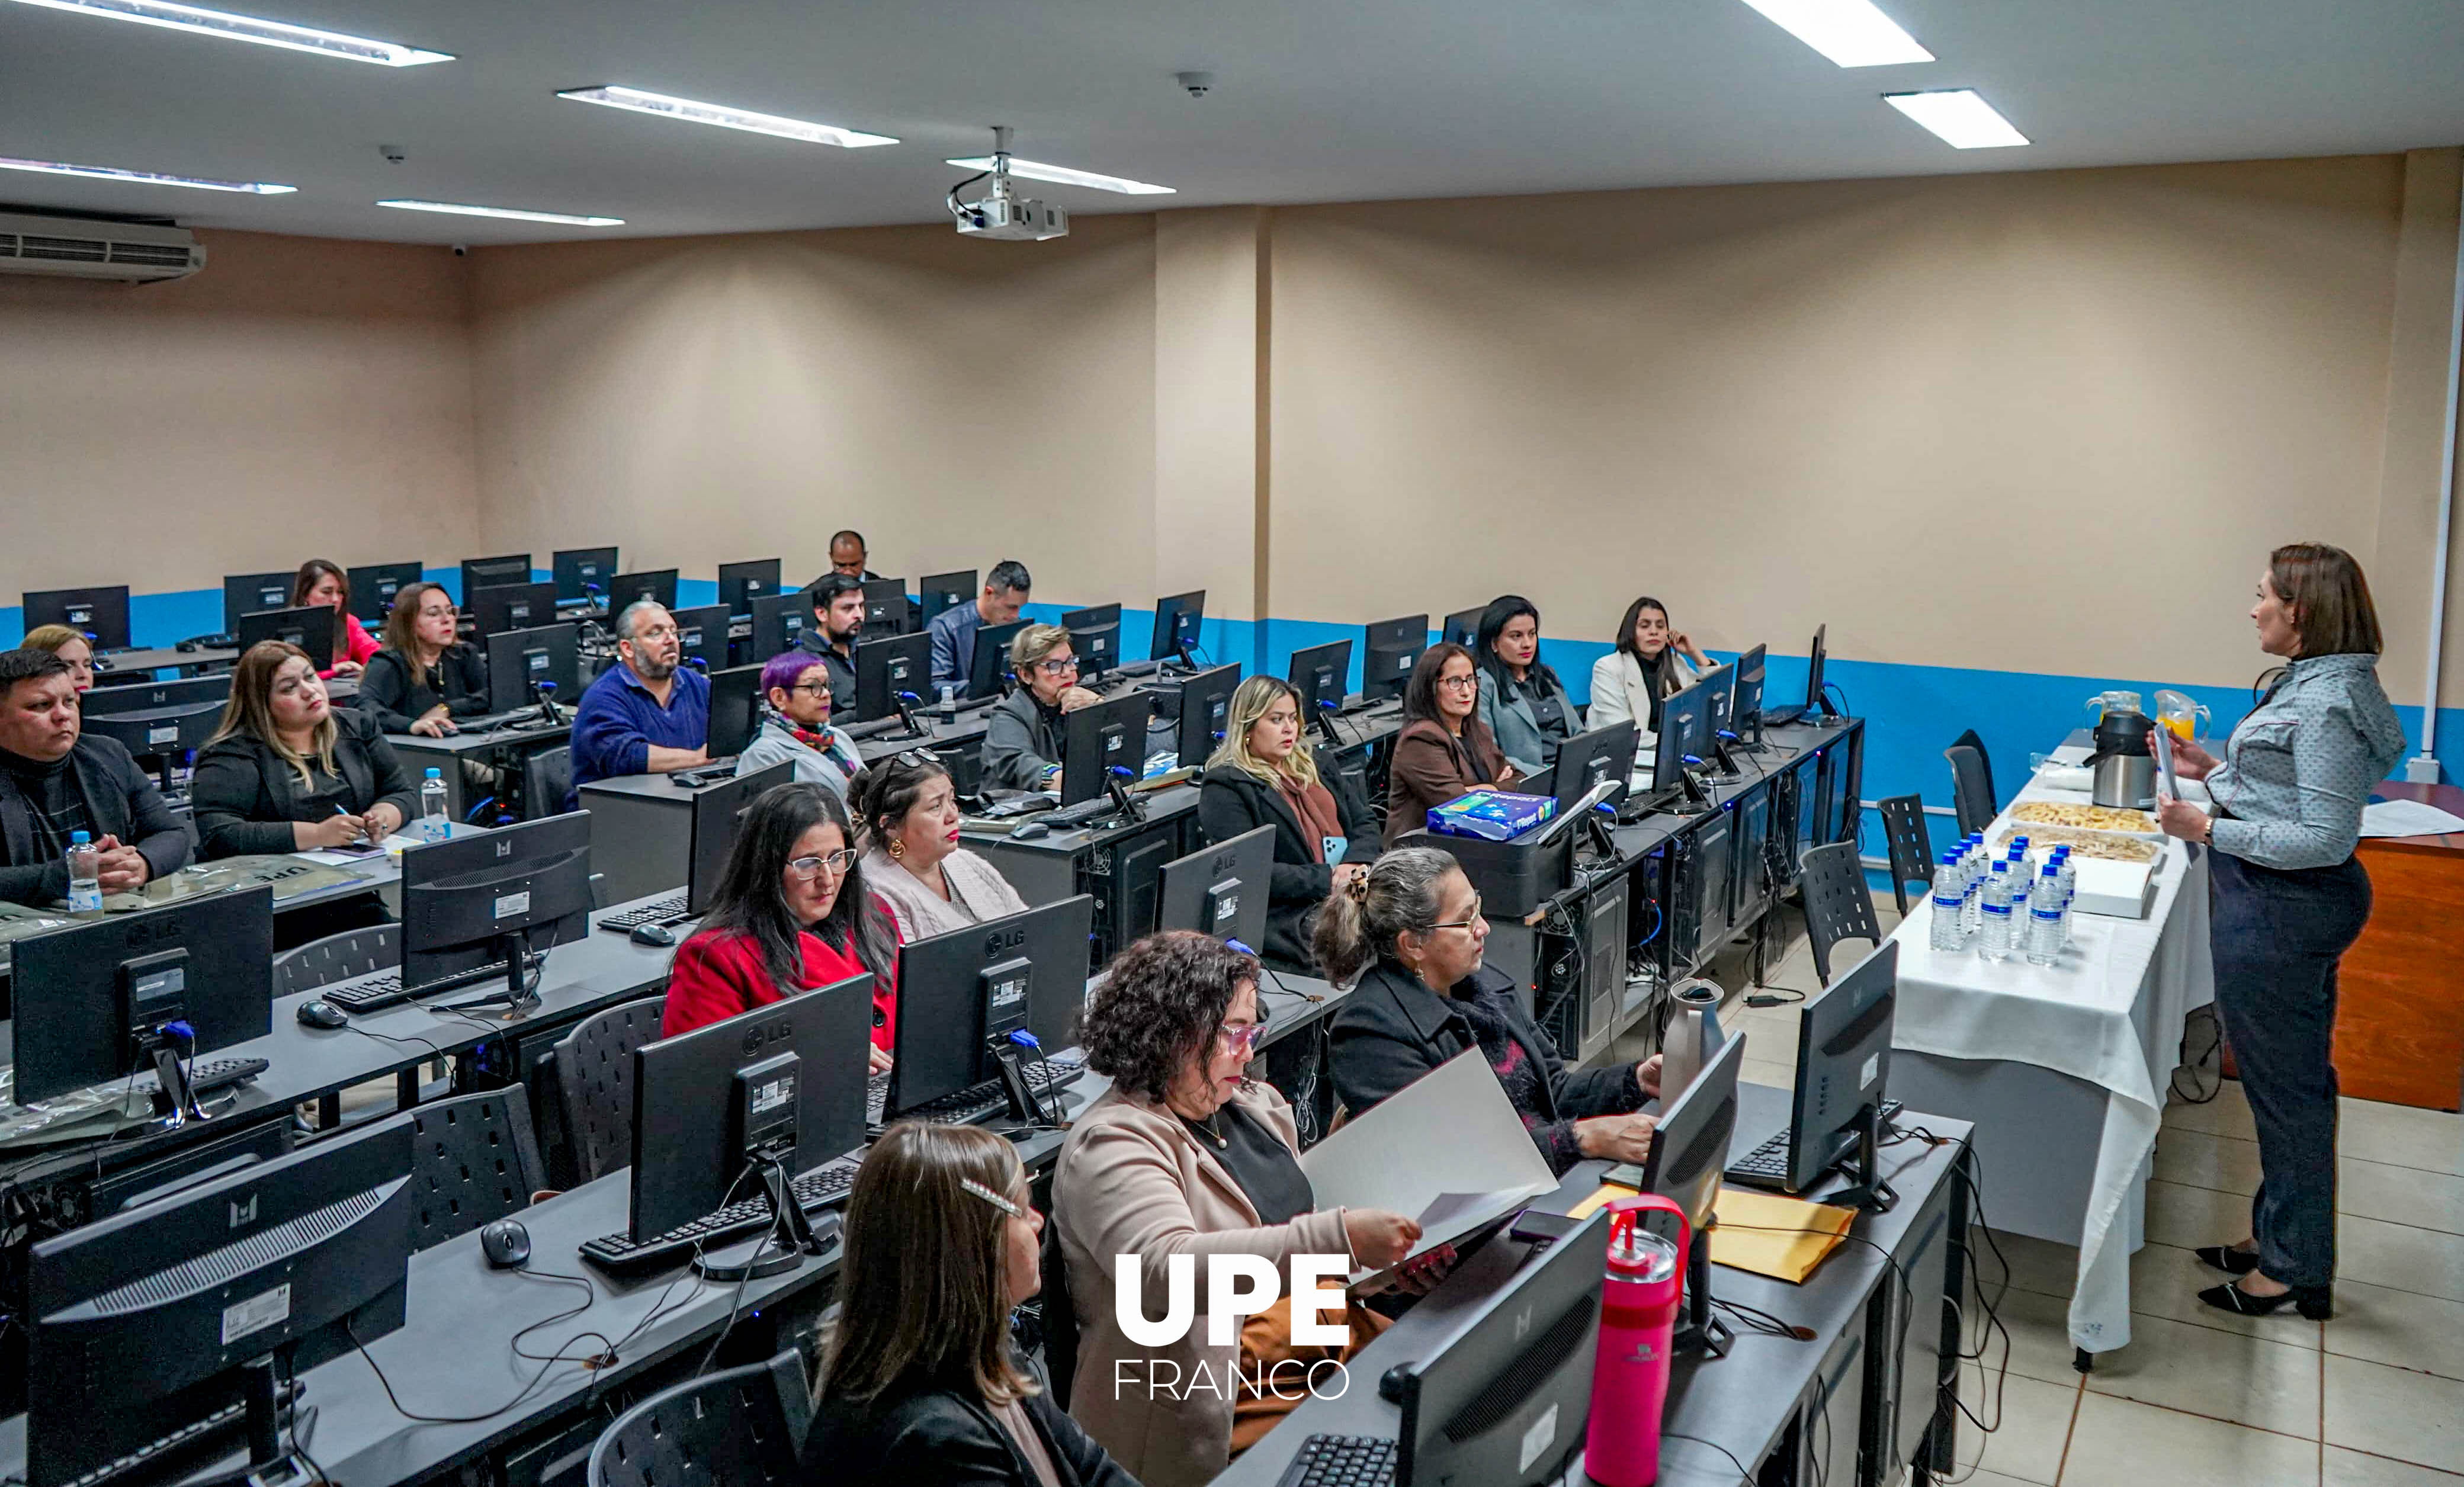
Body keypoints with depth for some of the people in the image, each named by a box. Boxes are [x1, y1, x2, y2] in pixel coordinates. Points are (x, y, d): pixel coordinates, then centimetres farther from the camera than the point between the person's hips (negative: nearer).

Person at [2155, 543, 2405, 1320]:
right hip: (2289, 906, 11)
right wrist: (2215, 771, 13)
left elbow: (2324, 838, -24)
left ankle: (2296, 1270, 16)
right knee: (2294, 1081, 20)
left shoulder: (2326, 706, -22)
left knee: (2285, 1087, 2)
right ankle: (2280, 1235, 34)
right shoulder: (2314, 685, 10)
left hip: (2280, 910, -11)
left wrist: (2210, 829, -25)